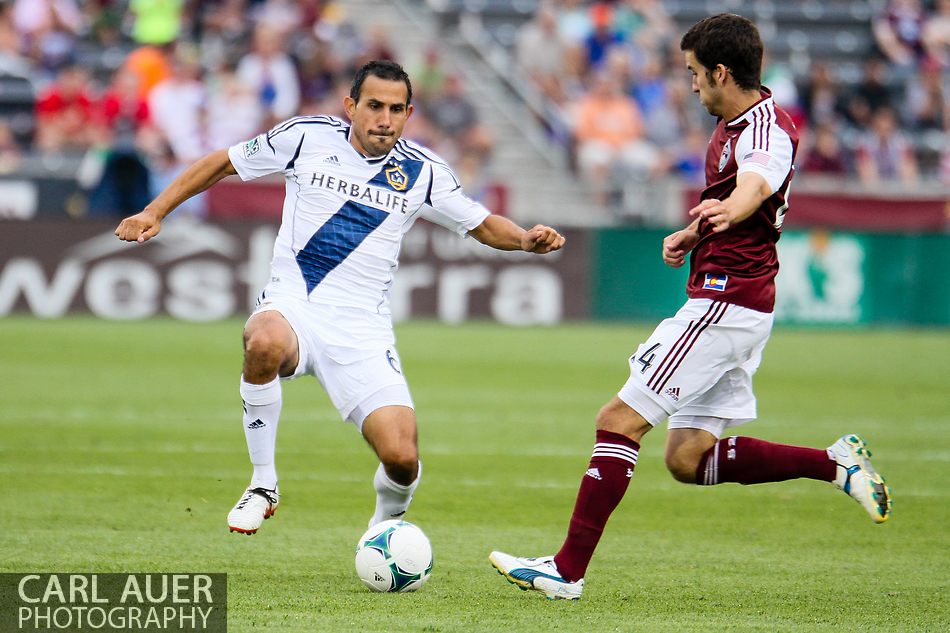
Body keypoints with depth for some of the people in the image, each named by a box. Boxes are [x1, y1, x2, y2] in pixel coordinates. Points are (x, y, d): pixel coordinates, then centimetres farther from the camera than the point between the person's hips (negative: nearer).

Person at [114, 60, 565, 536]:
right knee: (264, 343, -40)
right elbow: (222, 163, 12)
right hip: (291, 307, -1)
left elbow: (482, 224, 18)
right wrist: (155, 211, 7)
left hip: (363, 331, 1)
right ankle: (263, 485, -19)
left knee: (402, 460, -16)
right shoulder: (306, 137, 1)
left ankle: (386, 523, 24)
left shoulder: (422, 171, 6)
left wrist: (524, 240, -3)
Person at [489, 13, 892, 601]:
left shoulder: (767, 129, -16)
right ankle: (835, 463, 8)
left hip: (725, 303, -11)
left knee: (620, 419, -10)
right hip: (735, 304, 11)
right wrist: (692, 234, 15)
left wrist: (729, 210, -63)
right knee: (688, 458, 9)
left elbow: (756, 182, -40)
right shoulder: (733, 126, 17)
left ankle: (568, 570, -9)